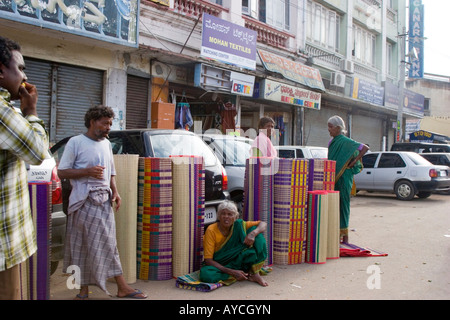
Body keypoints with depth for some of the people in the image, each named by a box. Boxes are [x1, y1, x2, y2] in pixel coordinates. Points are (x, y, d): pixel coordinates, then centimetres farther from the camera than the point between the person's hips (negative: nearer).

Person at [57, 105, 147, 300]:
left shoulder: (106, 143, 15)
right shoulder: (76, 142, -3)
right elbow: (62, 172, -6)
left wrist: (115, 191, 7)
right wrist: (87, 171, -18)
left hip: (104, 201, 5)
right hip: (84, 201, -5)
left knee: (108, 244, 6)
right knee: (81, 246, 2)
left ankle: (122, 288, 8)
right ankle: (83, 289, 14)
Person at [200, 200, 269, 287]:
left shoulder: (239, 225, -5)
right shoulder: (211, 230, -17)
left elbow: (263, 224, -8)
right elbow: (208, 260, -21)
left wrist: (253, 233, -32)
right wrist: (232, 272, -30)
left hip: (237, 262, 3)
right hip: (219, 266, -3)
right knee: (205, 274, -40)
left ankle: (255, 273, -19)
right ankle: (247, 275, -25)